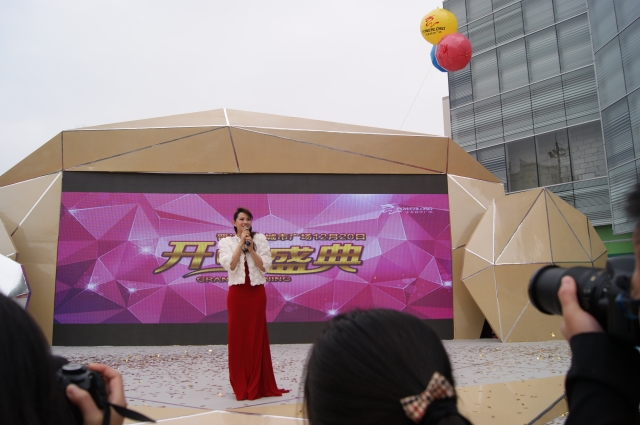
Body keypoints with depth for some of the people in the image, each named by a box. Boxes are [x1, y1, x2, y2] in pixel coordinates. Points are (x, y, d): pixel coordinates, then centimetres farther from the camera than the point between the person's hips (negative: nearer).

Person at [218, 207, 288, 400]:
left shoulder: (260, 239, 5)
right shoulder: (226, 242, 4)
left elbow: (265, 266, -3)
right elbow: (230, 265, -11)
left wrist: (250, 248, -11)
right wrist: (241, 242, -10)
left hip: (256, 292, 0)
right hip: (237, 293, 0)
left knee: (257, 337, 2)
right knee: (238, 337, 3)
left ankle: (258, 385, 11)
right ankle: (241, 386, 13)